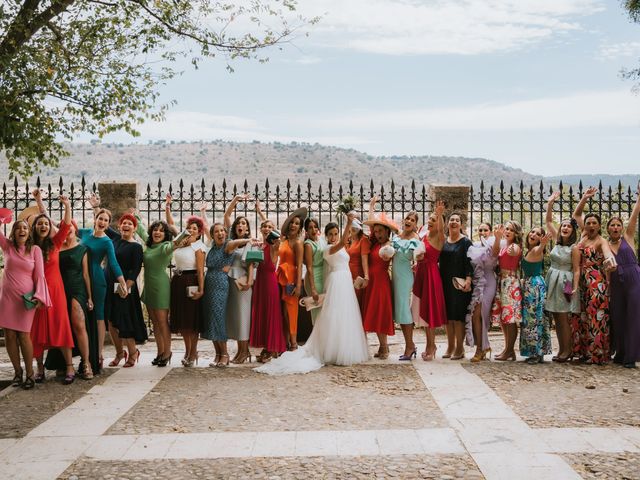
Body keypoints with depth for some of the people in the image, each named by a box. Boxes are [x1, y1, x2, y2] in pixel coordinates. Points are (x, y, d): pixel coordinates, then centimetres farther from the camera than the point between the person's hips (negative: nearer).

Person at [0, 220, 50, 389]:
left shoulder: (35, 249, 1)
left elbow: (39, 275, -2)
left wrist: (39, 296, -12)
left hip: (26, 297, -2)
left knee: (24, 335, -4)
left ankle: (29, 373, 6)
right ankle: (17, 371, 15)